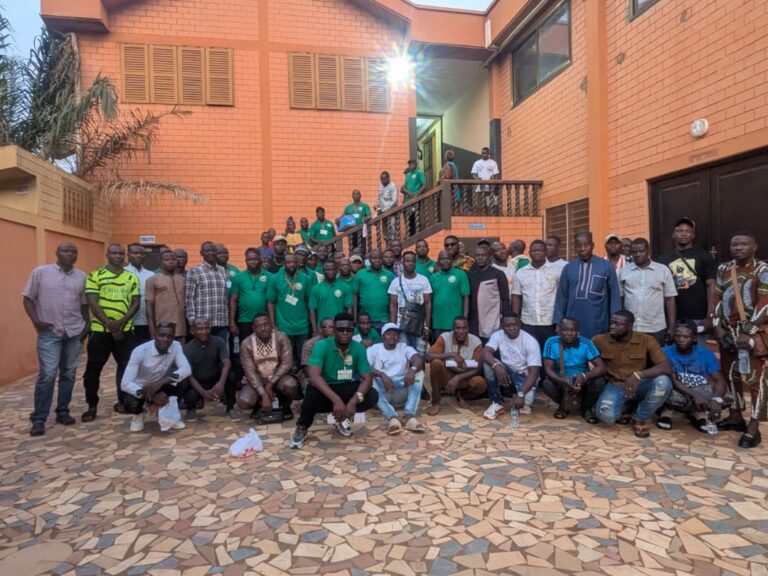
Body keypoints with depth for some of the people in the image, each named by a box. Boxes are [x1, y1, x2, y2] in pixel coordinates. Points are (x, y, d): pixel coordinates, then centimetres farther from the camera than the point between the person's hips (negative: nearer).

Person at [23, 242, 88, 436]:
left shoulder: (81, 276, 7)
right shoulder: (40, 272, -2)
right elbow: (28, 298, 0)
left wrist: (87, 325, 8)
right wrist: (36, 321, -10)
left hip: (74, 332, 4)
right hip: (49, 332, -3)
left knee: (69, 374, 8)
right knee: (48, 374, -8)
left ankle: (63, 412, 19)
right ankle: (39, 418, 2)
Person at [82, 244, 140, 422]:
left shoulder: (132, 278, 8)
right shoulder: (95, 276, 0)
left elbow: (135, 304, 3)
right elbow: (92, 303, -6)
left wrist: (120, 322, -12)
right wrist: (109, 324, -14)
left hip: (125, 330, 2)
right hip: (100, 330, -2)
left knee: (126, 367, 7)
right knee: (93, 369, 4)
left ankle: (122, 401, 22)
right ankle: (92, 406, 18)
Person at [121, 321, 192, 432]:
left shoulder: (176, 346, -18)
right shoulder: (140, 351, -27)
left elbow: (187, 369, -31)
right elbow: (125, 383, -31)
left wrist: (160, 382, -42)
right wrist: (151, 396, -42)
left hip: (161, 388, 3)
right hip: (138, 389, -2)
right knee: (131, 404, -34)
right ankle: (137, 415, 4)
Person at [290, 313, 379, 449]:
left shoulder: (358, 348, -9)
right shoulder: (322, 346, -20)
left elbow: (367, 378, -14)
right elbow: (313, 376, -33)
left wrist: (354, 400, -34)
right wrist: (336, 400, -45)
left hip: (346, 389, 4)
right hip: (324, 390, -3)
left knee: (372, 396, -21)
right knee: (313, 393, -37)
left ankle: (342, 417, 8)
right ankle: (302, 428, -6)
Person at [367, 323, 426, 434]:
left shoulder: (405, 348, 9)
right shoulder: (373, 349, 6)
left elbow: (419, 360, -11)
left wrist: (413, 369, -34)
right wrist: (382, 375, -28)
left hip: (401, 391, 1)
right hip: (382, 390, -1)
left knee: (419, 373, -20)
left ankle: (410, 416, -37)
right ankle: (393, 417, -46)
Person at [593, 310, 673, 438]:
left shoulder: (647, 340, -10)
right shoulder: (600, 340, -6)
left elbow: (666, 367, -21)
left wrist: (639, 374, -37)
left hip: (639, 386, 1)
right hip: (615, 386, 0)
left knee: (663, 382, -33)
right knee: (606, 415, -32)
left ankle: (640, 418, -5)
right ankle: (624, 407, 10)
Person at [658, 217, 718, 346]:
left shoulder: (703, 256, 4)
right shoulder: (664, 259, 9)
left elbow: (711, 286, -1)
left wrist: (710, 317, -11)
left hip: (698, 318, -2)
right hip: (673, 319, 2)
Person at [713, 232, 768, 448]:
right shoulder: (723, 270, 9)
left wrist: (749, 333, -17)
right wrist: (719, 327, 1)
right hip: (728, 331, 6)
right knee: (731, 374, 14)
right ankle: (736, 416, 27)